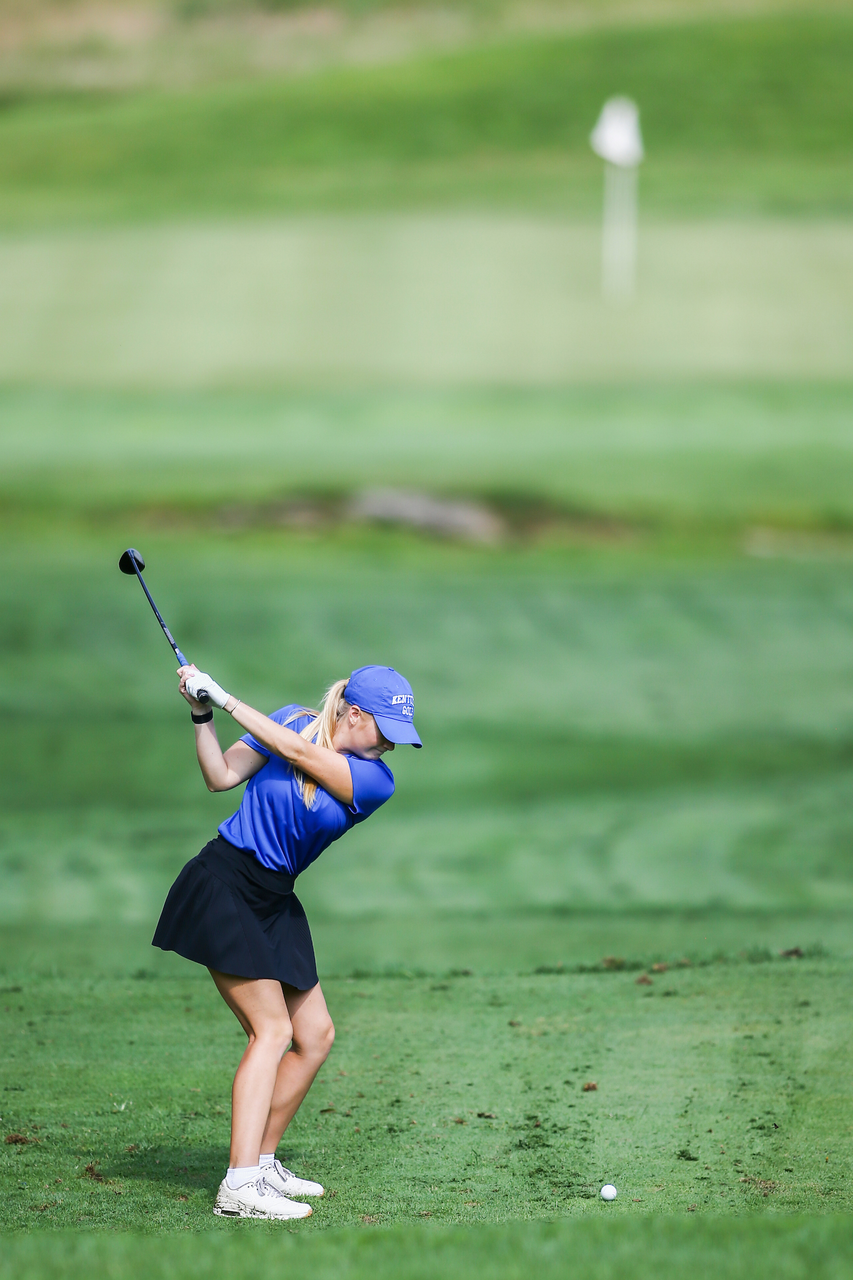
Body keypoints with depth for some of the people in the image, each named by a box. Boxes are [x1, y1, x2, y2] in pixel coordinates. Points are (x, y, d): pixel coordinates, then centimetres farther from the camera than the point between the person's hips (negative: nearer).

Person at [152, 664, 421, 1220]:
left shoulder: (375, 782, -5)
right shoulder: (294, 719, -6)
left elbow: (299, 752, -18)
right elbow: (221, 776, -5)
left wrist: (224, 697, -18)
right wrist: (203, 715, -17)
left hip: (276, 901, 5)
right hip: (223, 882, -5)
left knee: (316, 1036, 2)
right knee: (272, 1029, -14)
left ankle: (262, 1162, 16)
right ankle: (239, 1186, -19)